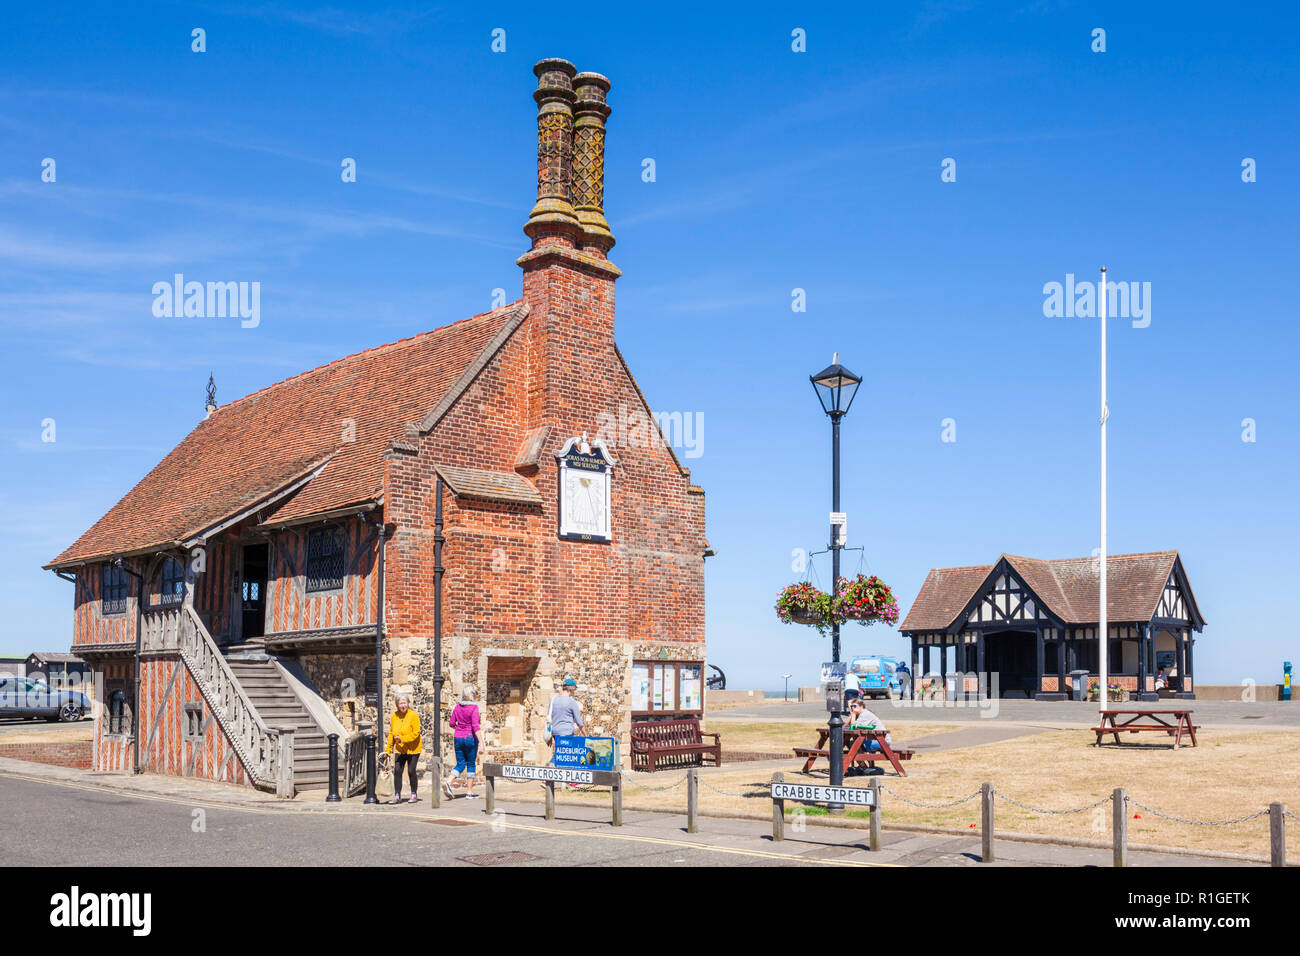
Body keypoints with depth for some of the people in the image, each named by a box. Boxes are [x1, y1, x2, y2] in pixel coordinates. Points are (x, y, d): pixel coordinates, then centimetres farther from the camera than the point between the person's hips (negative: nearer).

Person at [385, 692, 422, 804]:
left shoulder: (413, 715, -12)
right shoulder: (394, 716, 2)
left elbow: (416, 733, -15)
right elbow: (391, 733, 10)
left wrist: (402, 739, -24)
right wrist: (388, 749, 7)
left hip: (412, 749, -4)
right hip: (400, 749, 4)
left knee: (411, 771, 0)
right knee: (397, 771, -4)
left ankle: (414, 795, 17)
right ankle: (397, 796, 3)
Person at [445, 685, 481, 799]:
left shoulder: (457, 707, 3)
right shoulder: (474, 708, -13)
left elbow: (451, 723, 7)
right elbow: (475, 726, -19)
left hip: (458, 738, 5)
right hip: (470, 738, -5)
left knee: (460, 764, 12)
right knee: (471, 764, 7)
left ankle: (448, 782, -11)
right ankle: (469, 791, 9)